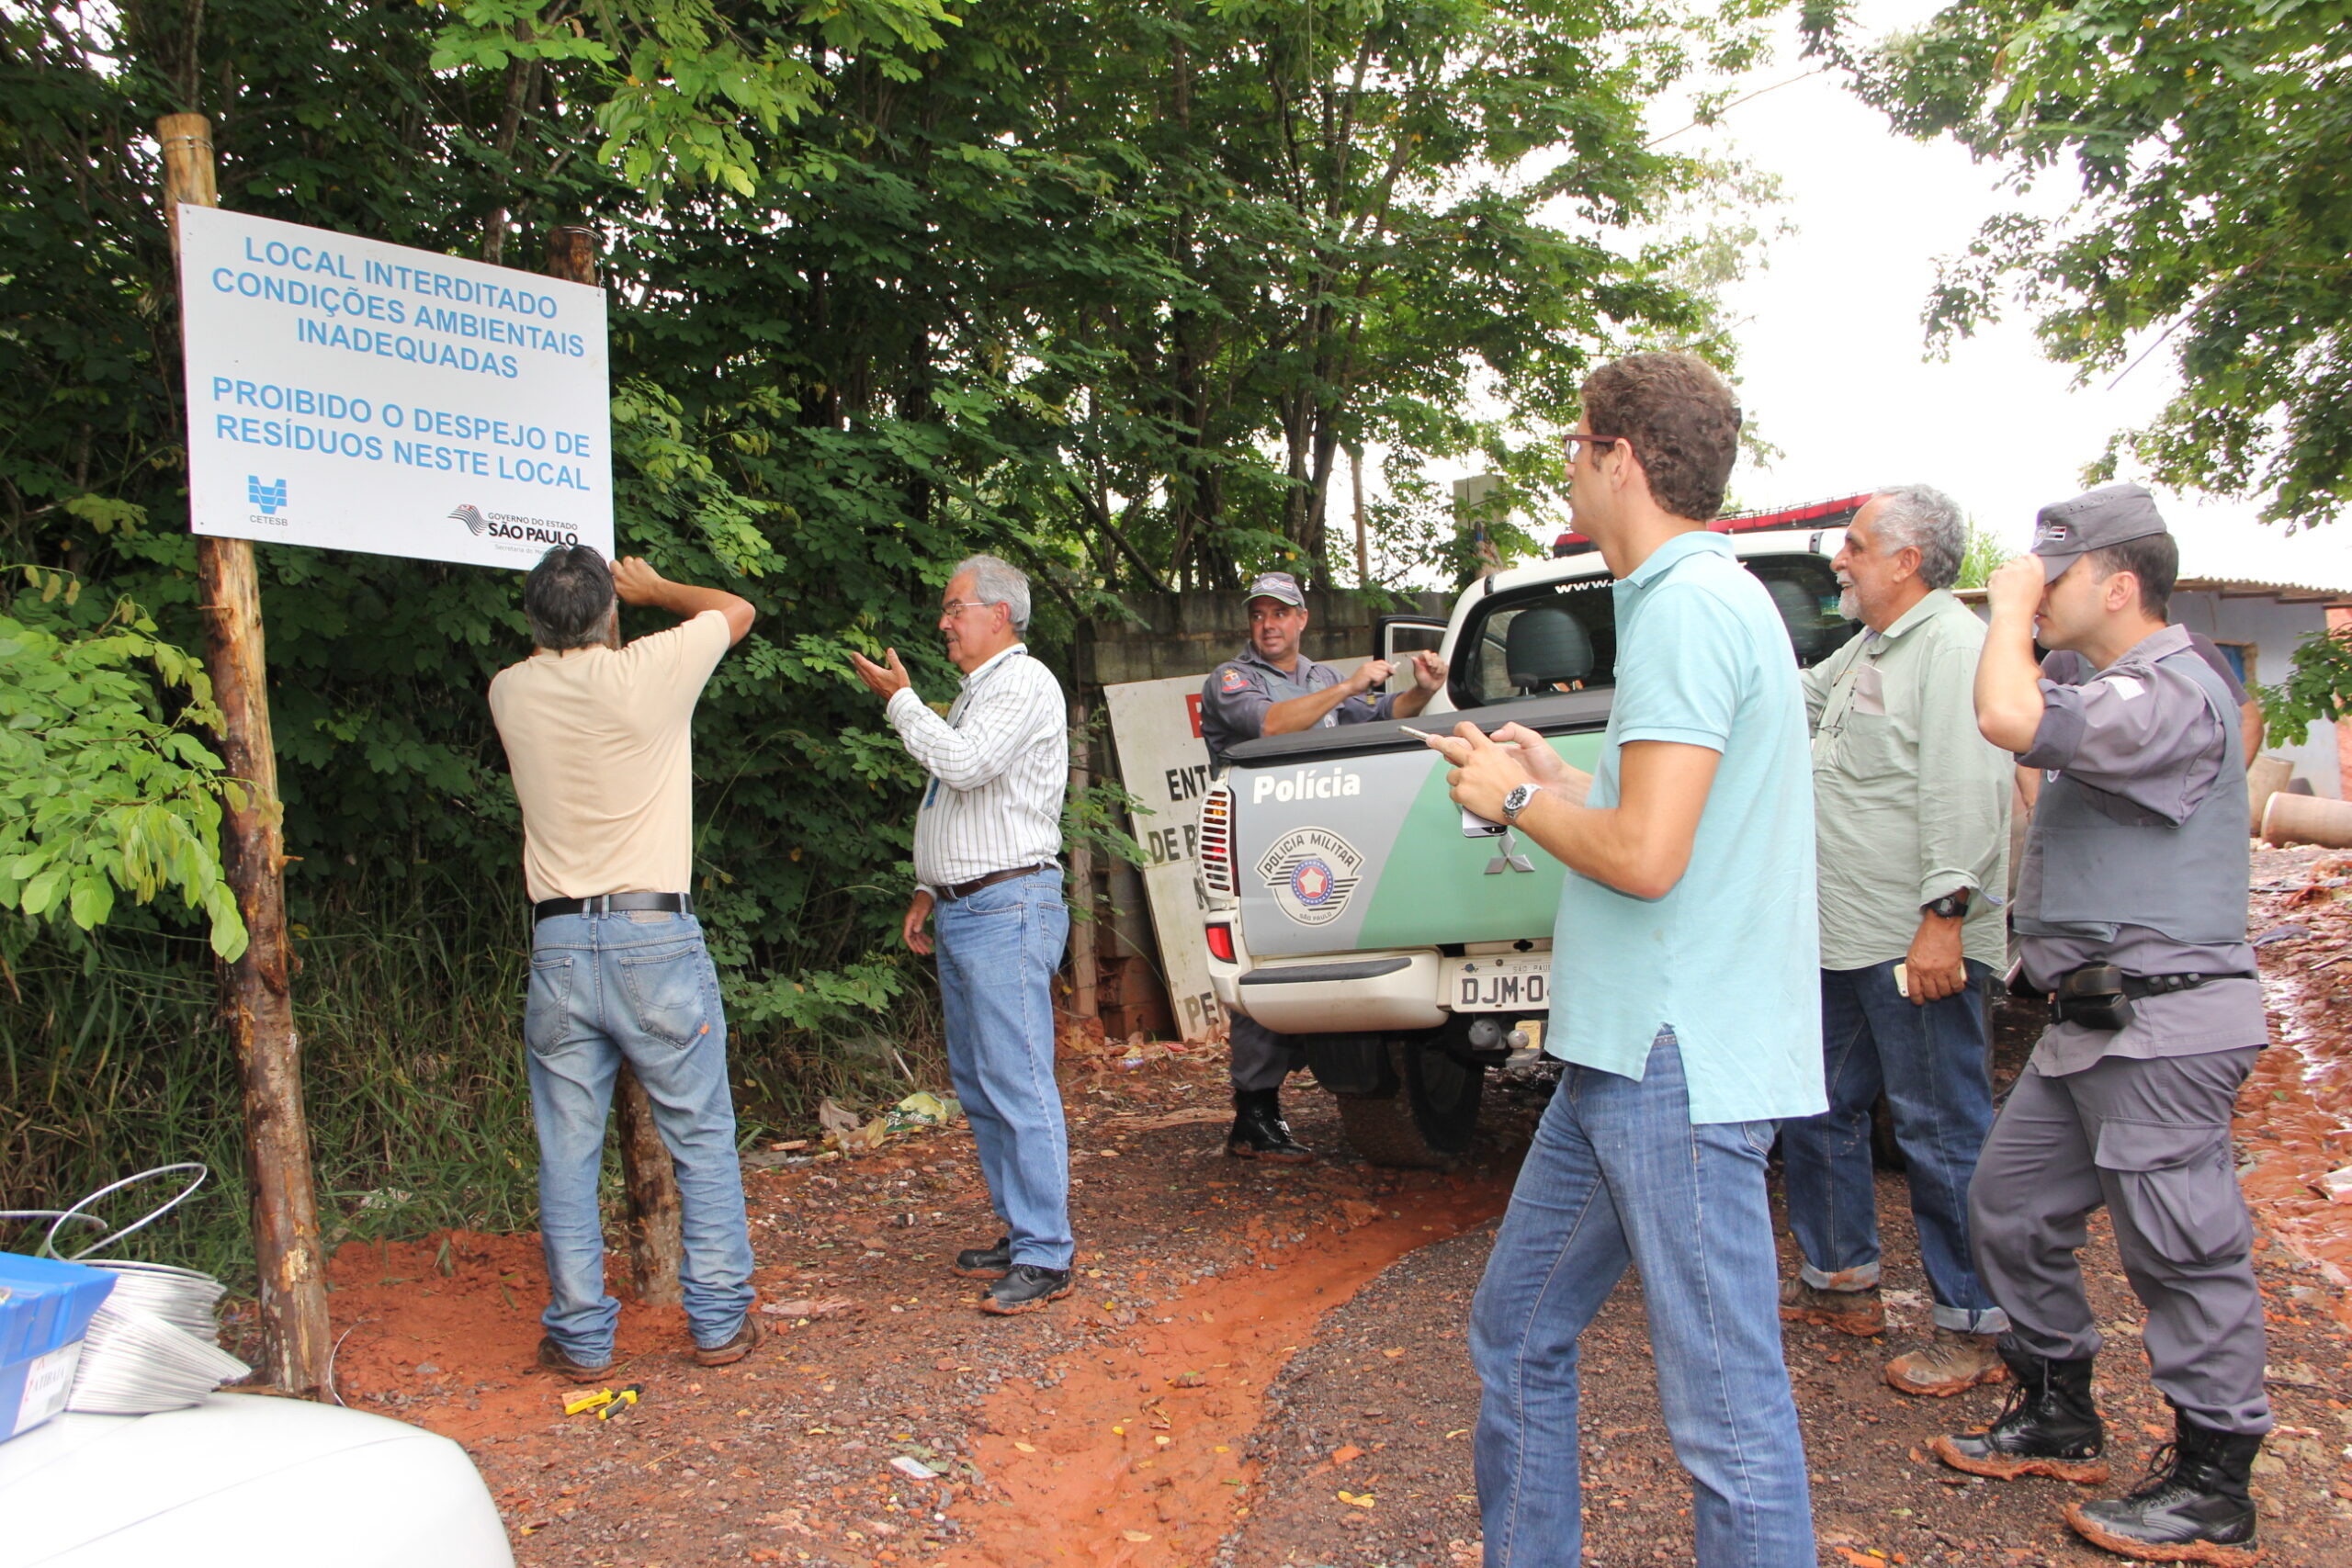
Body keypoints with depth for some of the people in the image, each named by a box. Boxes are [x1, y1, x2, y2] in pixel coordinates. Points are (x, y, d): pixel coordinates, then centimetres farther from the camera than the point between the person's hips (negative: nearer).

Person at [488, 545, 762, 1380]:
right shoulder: (648, 673, -9)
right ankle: (720, 1323, 16)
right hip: (655, 939, -3)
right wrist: (652, 586, 23)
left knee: (567, 1154, 10)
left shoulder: (511, 693, 2)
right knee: (703, 1140, 10)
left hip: (558, 944, 3)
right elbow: (736, 609, 10)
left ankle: (581, 1338, 17)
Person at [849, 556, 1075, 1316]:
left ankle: (1046, 1257, -7)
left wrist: (900, 701, -9)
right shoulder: (975, 690, 23)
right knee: (978, 1084, 12)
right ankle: (1020, 1233, 20)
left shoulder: (1024, 683, -8)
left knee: (1018, 1084, -11)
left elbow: (965, 765, -23)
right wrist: (929, 888, 20)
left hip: (1008, 910, -10)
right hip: (963, 911, 10)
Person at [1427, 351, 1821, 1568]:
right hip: (1620, 1058, 11)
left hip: (1678, 1068, -11)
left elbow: (1646, 856, -23)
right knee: (1516, 1336, 20)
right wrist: (1553, 781, 18)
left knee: (1728, 1413, -1)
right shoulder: (1689, 599, 17)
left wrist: (1515, 798, -8)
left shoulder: (1688, 606, -15)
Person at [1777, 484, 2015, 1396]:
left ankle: (1973, 1327, 10)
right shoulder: (1867, 652, 18)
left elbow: (1967, 797, -22)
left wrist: (1943, 919, -26)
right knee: (1816, 1111, 17)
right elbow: (1797, 700, 37)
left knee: (1940, 1132, -2)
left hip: (1917, 948, -10)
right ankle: (1840, 1283, 31)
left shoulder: (1952, 645, -13)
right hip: (1843, 942, 11)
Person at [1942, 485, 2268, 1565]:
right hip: (2095, 1020, 11)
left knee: (2181, 1251, -1)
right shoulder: (2118, 689, 17)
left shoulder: (2169, 690, -18)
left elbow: (2012, 719, -33)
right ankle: (2057, 1417, 30)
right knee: (2009, 1204, 15)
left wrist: (2011, 606, -16)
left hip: (2162, 1029, -11)